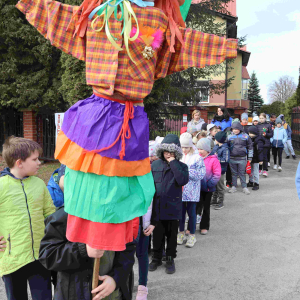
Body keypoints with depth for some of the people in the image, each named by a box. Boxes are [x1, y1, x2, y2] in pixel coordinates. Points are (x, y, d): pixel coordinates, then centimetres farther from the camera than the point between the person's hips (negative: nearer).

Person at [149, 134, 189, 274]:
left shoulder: (181, 166, -3)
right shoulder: (154, 165, 2)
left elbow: (183, 180, -23)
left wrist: (173, 163, -19)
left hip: (173, 207, -1)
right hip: (157, 207, 1)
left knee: (171, 235, 11)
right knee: (157, 234, 13)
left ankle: (170, 259, 28)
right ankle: (156, 258, 31)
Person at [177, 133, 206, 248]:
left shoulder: (197, 157, -5)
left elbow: (201, 174, -11)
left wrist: (187, 171, -18)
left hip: (192, 191, -3)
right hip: (179, 190, 3)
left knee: (191, 212, 5)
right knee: (181, 211, 12)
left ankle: (191, 235, 20)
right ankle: (181, 232, 28)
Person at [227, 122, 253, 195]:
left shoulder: (245, 136, 1)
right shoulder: (230, 136, 5)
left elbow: (250, 147, 7)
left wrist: (249, 157, 5)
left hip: (242, 159, -2)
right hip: (232, 158, 2)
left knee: (242, 173, 3)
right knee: (234, 173, 9)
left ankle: (244, 187, 12)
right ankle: (234, 187, 19)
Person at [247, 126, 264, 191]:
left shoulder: (259, 141, -16)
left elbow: (260, 151, -18)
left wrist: (261, 160, -20)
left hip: (255, 159, -8)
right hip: (250, 159, 8)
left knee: (255, 172, 0)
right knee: (250, 171, 17)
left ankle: (256, 184, 11)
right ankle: (251, 182, 30)